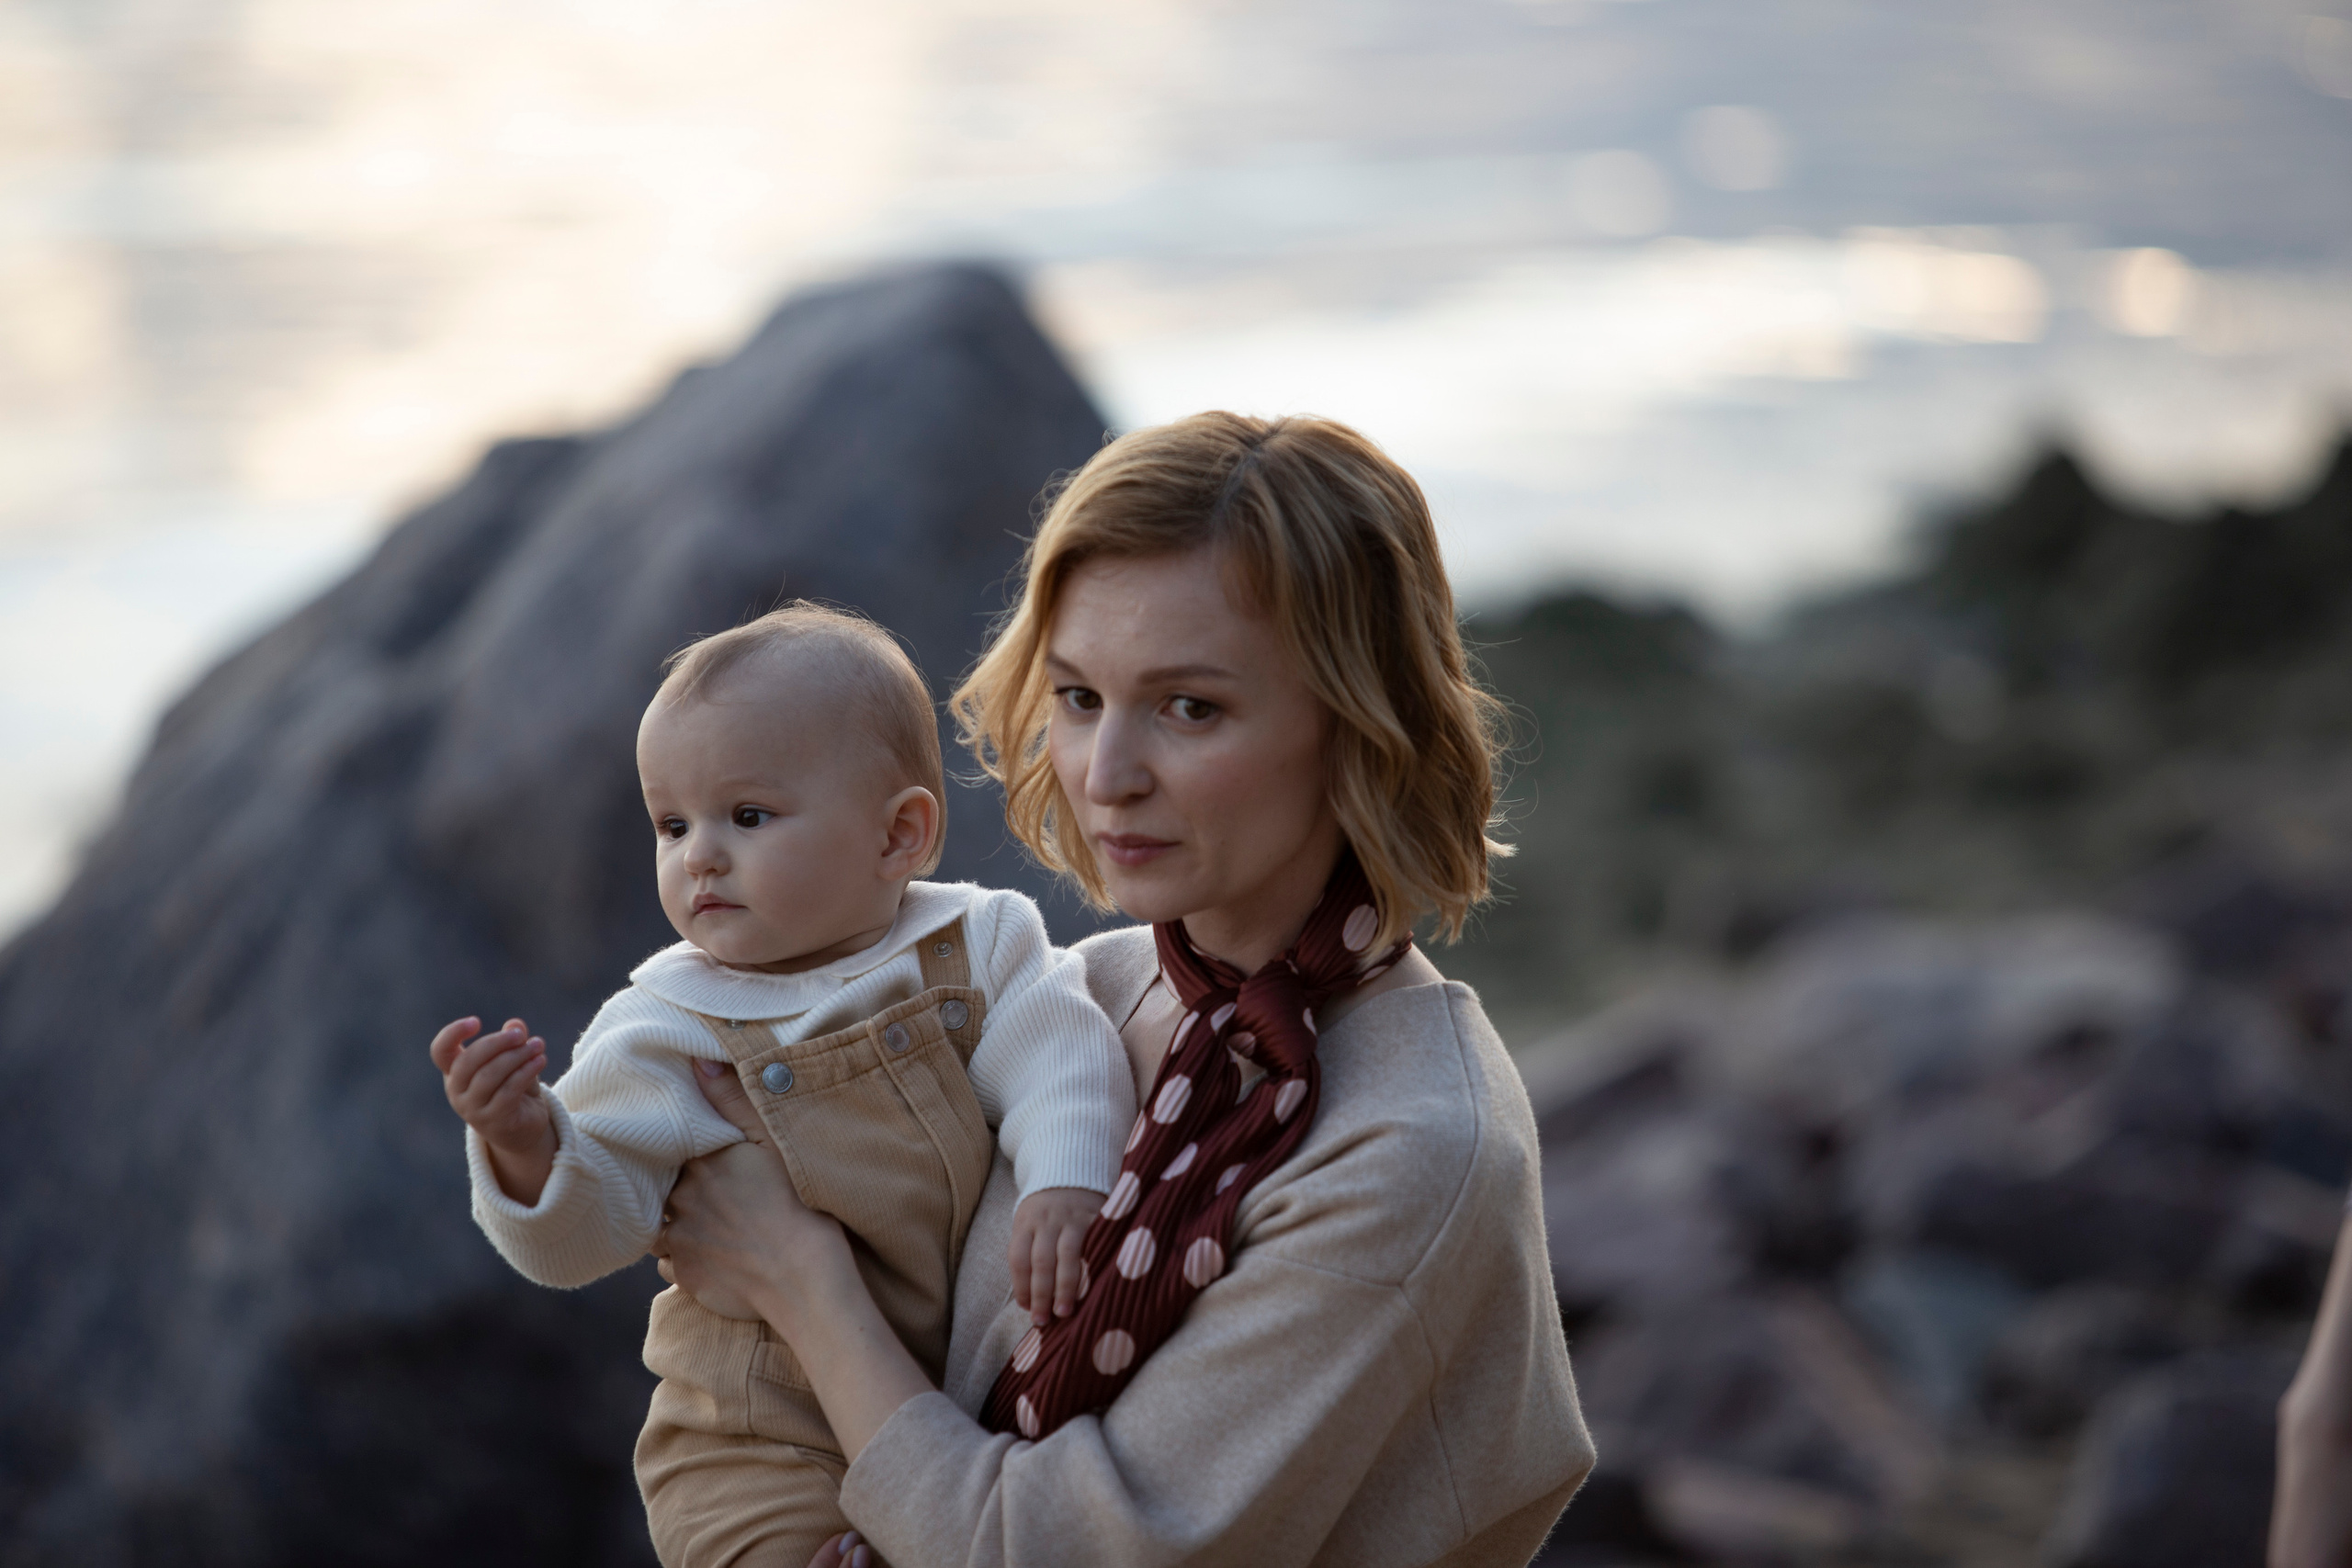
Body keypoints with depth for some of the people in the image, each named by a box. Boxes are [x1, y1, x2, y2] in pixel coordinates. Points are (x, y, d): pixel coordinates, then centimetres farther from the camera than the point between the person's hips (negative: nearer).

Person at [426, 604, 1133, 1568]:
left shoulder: (976, 947, -2)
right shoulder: (666, 1032, -8)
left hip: (975, 1402, 3)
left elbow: (1058, 1063, -11)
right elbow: (586, 1233, -14)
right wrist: (528, 1146, -34)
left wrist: (1066, 1183, -31)